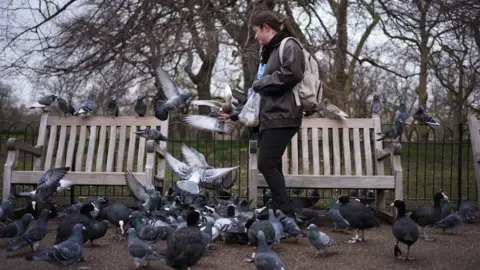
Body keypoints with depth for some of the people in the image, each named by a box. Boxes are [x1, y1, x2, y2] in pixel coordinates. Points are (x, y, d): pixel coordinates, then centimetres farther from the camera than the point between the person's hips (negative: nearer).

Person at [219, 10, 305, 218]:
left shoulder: (289, 46, -3)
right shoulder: (268, 53, 24)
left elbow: (292, 74, -23)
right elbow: (259, 91, 26)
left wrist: (261, 82, -10)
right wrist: (235, 114, 21)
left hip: (282, 118, -9)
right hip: (268, 119, 9)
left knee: (267, 164, -13)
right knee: (272, 167, 6)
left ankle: (287, 216, -8)